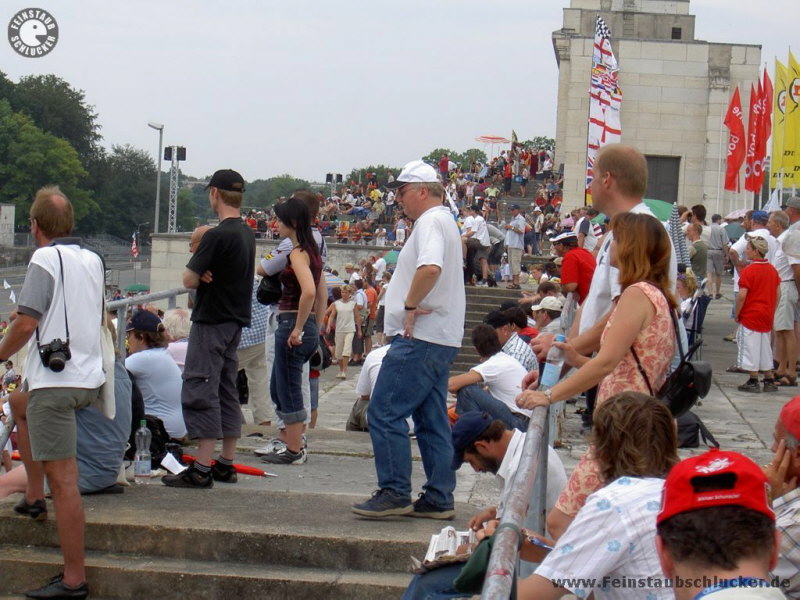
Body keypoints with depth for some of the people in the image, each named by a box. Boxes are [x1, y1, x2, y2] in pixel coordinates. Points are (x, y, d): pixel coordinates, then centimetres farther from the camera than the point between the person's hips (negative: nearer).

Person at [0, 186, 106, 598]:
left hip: (55, 381, -9)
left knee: (63, 478, -7)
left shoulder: (45, 260, -11)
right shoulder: (94, 260, 11)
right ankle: (34, 495, 33)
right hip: (90, 377, 9)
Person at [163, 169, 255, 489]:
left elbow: (189, 279, -19)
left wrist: (200, 274, 1)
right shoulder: (248, 234, 11)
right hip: (237, 319, 9)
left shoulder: (217, 236, -18)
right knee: (226, 391, 13)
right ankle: (226, 465, 17)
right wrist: (206, 274, -3)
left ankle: (202, 470, -8)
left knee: (200, 391, -7)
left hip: (211, 321, -9)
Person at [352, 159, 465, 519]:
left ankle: (394, 493, -7)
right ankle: (438, 499, 13)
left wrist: (409, 306, -20)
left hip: (421, 338, -11)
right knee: (432, 420, 11)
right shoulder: (444, 221, 22)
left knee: (384, 412, -8)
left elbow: (430, 268, -31)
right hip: (441, 338, 11)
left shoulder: (431, 222, -11)